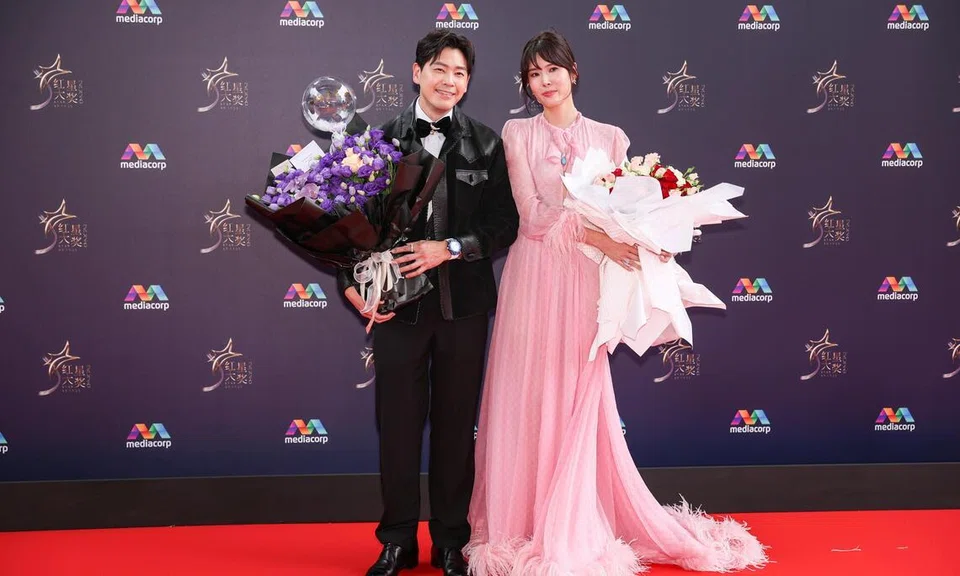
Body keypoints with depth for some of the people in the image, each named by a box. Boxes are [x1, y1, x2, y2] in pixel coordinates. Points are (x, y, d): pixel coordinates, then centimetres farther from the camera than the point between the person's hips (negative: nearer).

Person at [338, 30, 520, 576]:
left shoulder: (486, 143, 3)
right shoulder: (382, 139, 2)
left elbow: (505, 223, -1)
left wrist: (449, 248, -14)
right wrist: (354, 284, -11)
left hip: (464, 304, 1)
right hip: (399, 302, 0)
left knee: (456, 425, 10)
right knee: (398, 424, 7)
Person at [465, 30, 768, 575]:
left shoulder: (610, 137, 9)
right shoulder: (518, 133, 4)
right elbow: (532, 213, -6)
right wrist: (592, 232, -18)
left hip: (585, 282, 1)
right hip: (533, 278, 0)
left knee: (580, 404, 3)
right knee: (528, 402, 3)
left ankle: (573, 531, 14)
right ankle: (522, 528, 16)